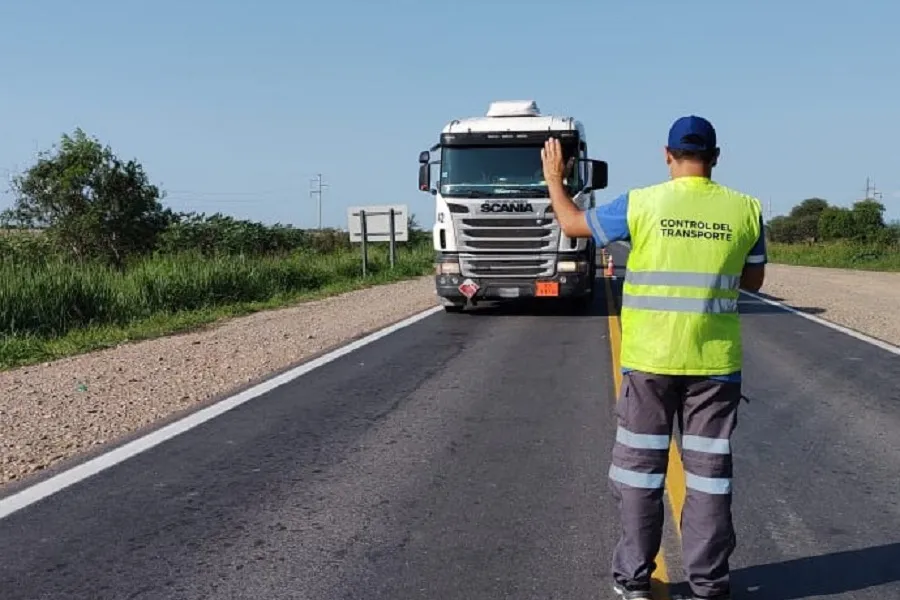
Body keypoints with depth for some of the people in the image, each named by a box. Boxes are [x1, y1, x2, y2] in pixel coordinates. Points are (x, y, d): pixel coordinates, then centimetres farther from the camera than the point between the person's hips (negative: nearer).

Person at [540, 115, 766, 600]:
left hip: (649, 360, -1)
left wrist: (554, 178, 23)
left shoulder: (641, 204, -7)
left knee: (640, 466, 10)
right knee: (709, 470, 9)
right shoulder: (745, 209, -2)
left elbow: (572, 224, 7)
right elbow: (753, 280, 11)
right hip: (715, 362, 1)